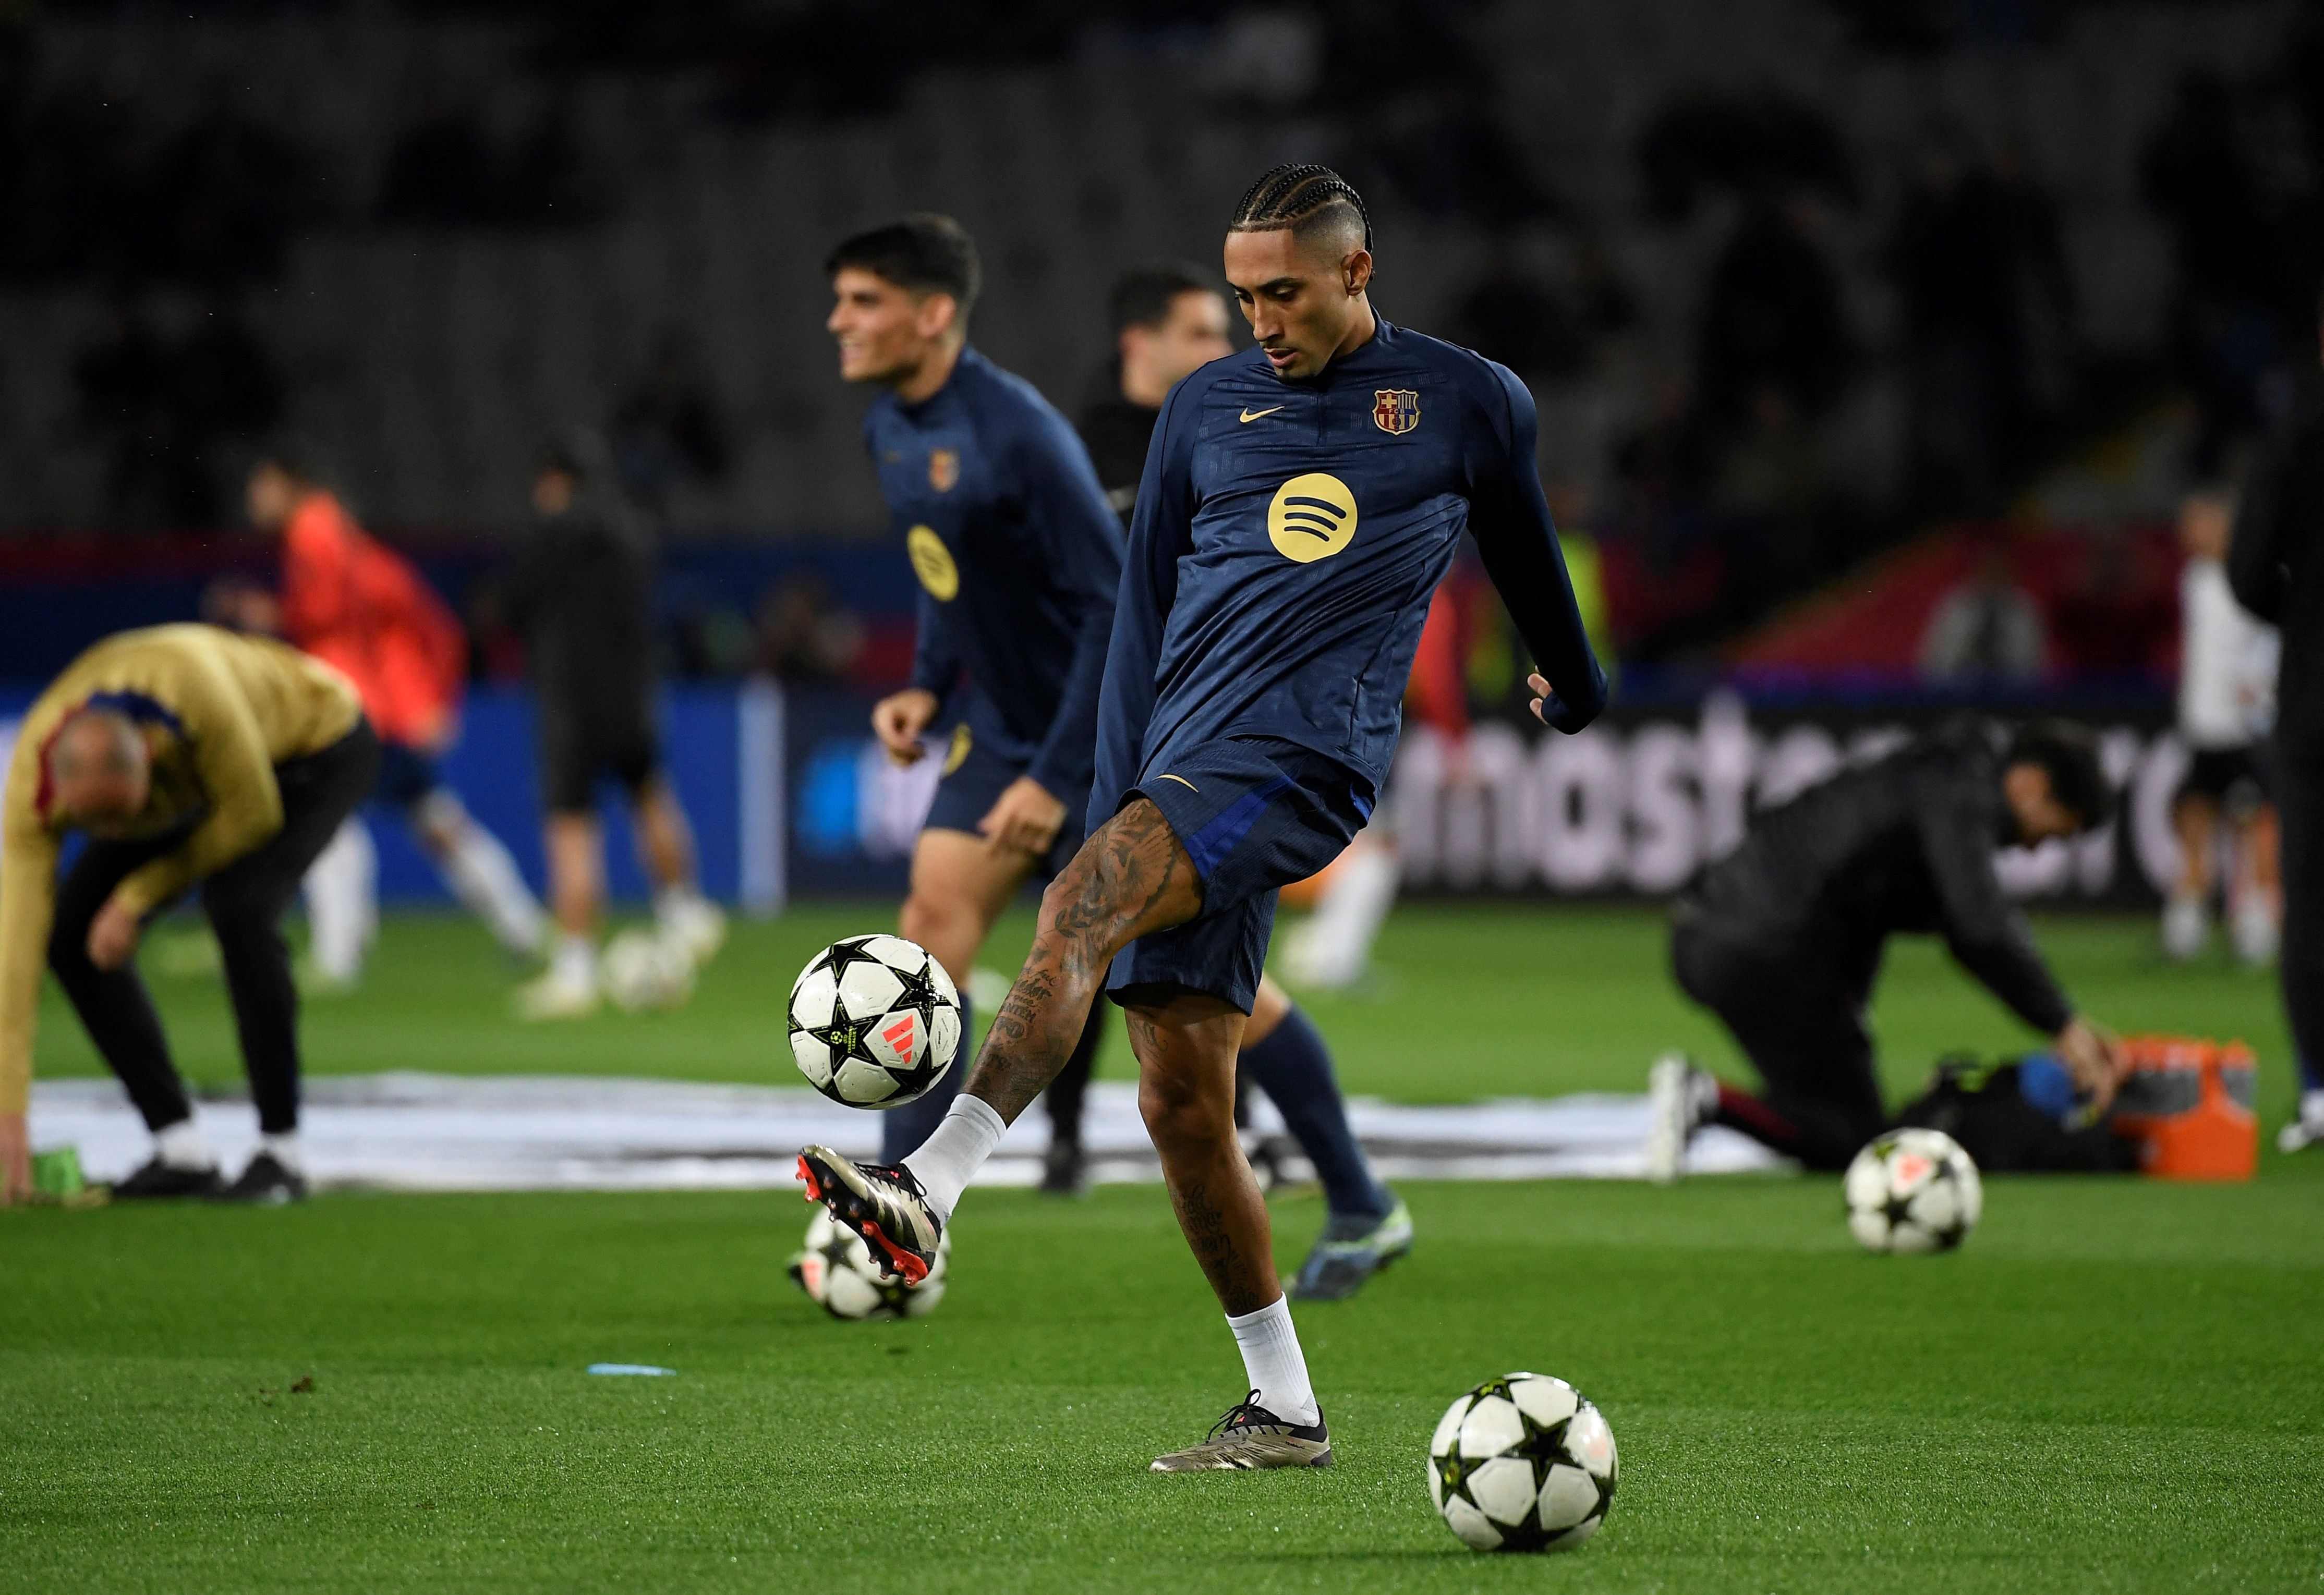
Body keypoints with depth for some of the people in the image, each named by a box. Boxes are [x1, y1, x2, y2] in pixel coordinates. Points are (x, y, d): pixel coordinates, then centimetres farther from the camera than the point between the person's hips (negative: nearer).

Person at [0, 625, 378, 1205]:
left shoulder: (190, 690, -44)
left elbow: (254, 814, -29)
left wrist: (139, 895, -25)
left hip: (317, 739, -5)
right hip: (192, 777, 5)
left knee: (238, 907, -30)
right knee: (72, 933, -11)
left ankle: (281, 1152, -17)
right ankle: (182, 1151, -5)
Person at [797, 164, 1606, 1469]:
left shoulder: (1470, 404, 8)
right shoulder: (1208, 407, 17)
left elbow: (1526, 554, 27)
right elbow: (1146, 610, 18)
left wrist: (1579, 687, 43)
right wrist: (1116, 799, 9)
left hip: (1303, 755, -5)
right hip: (1181, 763, 5)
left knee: (1079, 908, -30)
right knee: (1182, 1098, 0)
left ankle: (931, 1189, -43)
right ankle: (1283, 1411, 9)